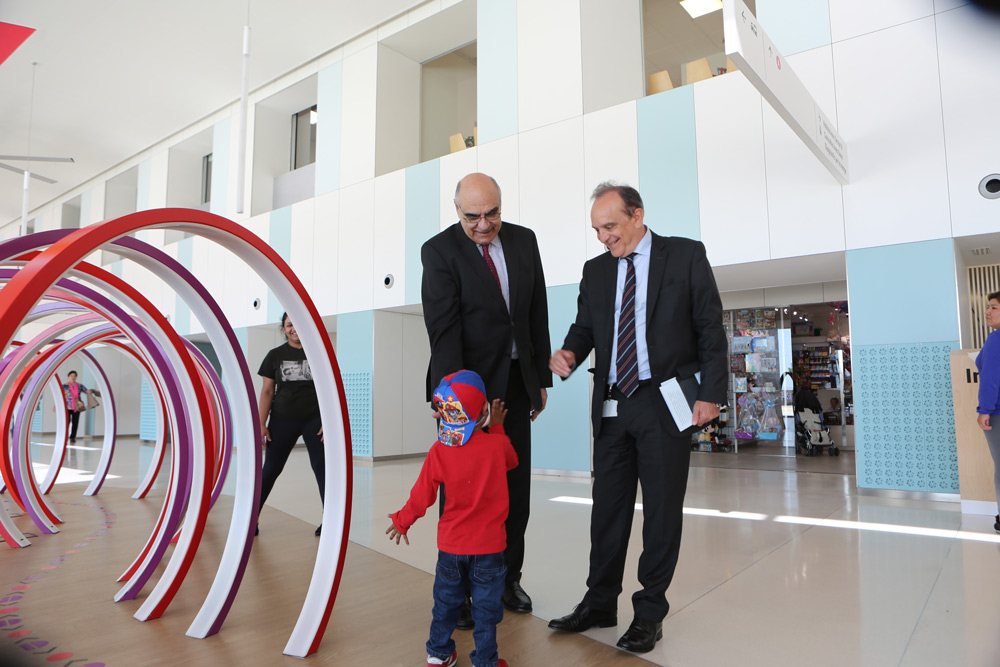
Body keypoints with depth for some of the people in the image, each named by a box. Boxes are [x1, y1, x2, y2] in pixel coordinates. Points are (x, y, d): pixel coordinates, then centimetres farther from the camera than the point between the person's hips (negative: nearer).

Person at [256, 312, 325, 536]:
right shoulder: (275, 355, 5)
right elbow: (266, 391, 5)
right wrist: (261, 424, -1)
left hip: (314, 419, -1)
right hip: (282, 420, 1)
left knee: (321, 468, -2)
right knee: (271, 469, 7)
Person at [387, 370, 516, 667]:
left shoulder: (439, 451, -12)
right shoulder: (497, 444, -15)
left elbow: (422, 495, -5)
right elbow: (511, 461, 10)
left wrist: (402, 520, 12)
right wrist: (497, 427, 16)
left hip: (450, 543, 2)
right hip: (488, 544, -2)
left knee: (446, 600, 20)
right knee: (486, 605, 11)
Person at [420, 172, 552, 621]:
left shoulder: (524, 240, 5)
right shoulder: (439, 250, -10)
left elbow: (538, 313, 9)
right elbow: (443, 328, -20)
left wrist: (541, 377, 8)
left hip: (516, 381, 5)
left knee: (516, 484, 13)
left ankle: (507, 579, 30)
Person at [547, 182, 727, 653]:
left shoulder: (686, 255, 1)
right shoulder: (595, 271, 12)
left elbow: (710, 328, -2)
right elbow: (585, 326, 13)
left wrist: (711, 394, -8)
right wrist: (570, 352, -10)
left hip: (665, 403, -3)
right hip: (612, 406, 4)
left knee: (662, 510, 5)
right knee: (608, 508, 10)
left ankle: (650, 612, 19)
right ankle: (600, 603, 24)